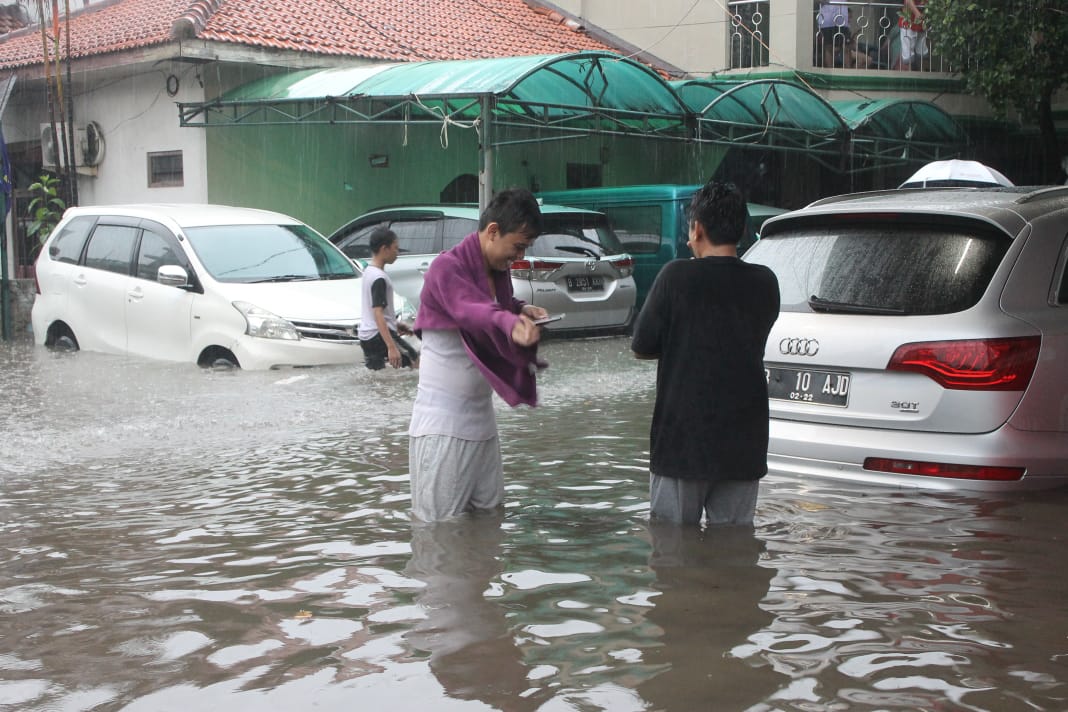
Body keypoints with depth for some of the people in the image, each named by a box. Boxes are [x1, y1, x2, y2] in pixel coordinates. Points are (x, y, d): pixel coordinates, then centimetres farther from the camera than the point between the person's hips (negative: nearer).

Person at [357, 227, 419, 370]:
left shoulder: (368, 272, 12)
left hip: (366, 335, 10)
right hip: (380, 336, -10)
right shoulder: (379, 278, -18)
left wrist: (395, 323, 25)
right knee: (418, 363, -6)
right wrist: (392, 347, -30)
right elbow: (378, 314, -25)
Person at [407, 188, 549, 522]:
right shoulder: (447, 268, -18)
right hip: (442, 422, -8)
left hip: (481, 416, 9)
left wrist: (522, 311, 0)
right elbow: (472, 311, -38)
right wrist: (512, 325, -60)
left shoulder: (499, 270, 9)